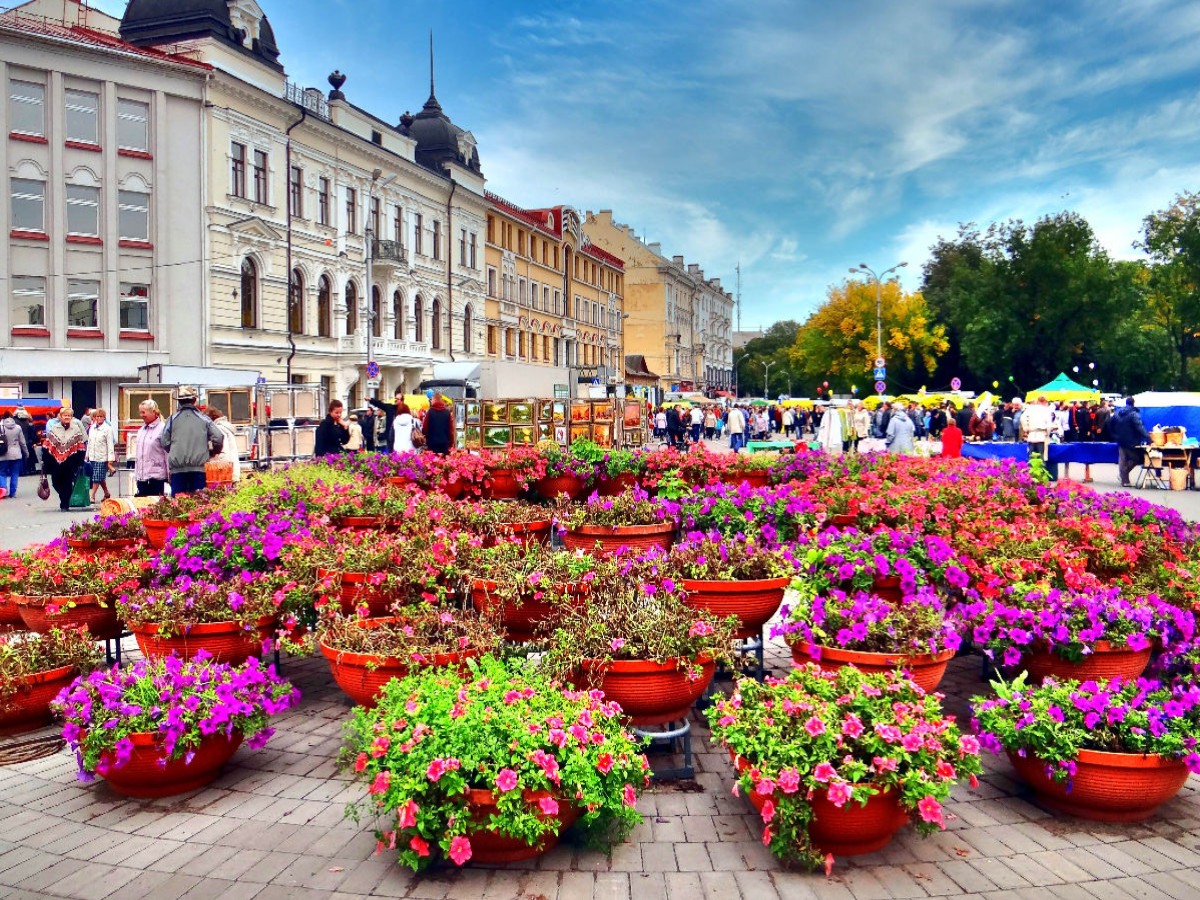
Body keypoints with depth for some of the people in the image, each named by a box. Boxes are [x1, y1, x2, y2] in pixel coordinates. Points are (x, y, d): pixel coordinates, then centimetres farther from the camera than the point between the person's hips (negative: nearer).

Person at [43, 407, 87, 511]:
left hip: (70, 462, -1)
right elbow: (47, 446, 4)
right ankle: (65, 501, 32)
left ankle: (65, 504, 12)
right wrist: (45, 460, 1)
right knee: (56, 483, 8)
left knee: (68, 484, 1)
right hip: (56, 461, 1)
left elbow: (81, 447, 2)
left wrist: (79, 462, -2)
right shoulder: (53, 429, 2)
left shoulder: (76, 429, 1)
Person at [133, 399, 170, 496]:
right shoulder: (141, 430, 14)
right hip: (141, 476, 7)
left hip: (156, 476, -7)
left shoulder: (162, 428, -8)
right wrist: (136, 473, 18)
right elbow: (138, 453, 20)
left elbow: (168, 452, -10)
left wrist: (169, 473, -10)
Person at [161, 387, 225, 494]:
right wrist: (212, 453, 15)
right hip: (199, 467, 0)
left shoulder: (172, 419, 5)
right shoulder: (203, 419, 4)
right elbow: (219, 438, -3)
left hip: (177, 469, 1)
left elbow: (164, 442, 5)